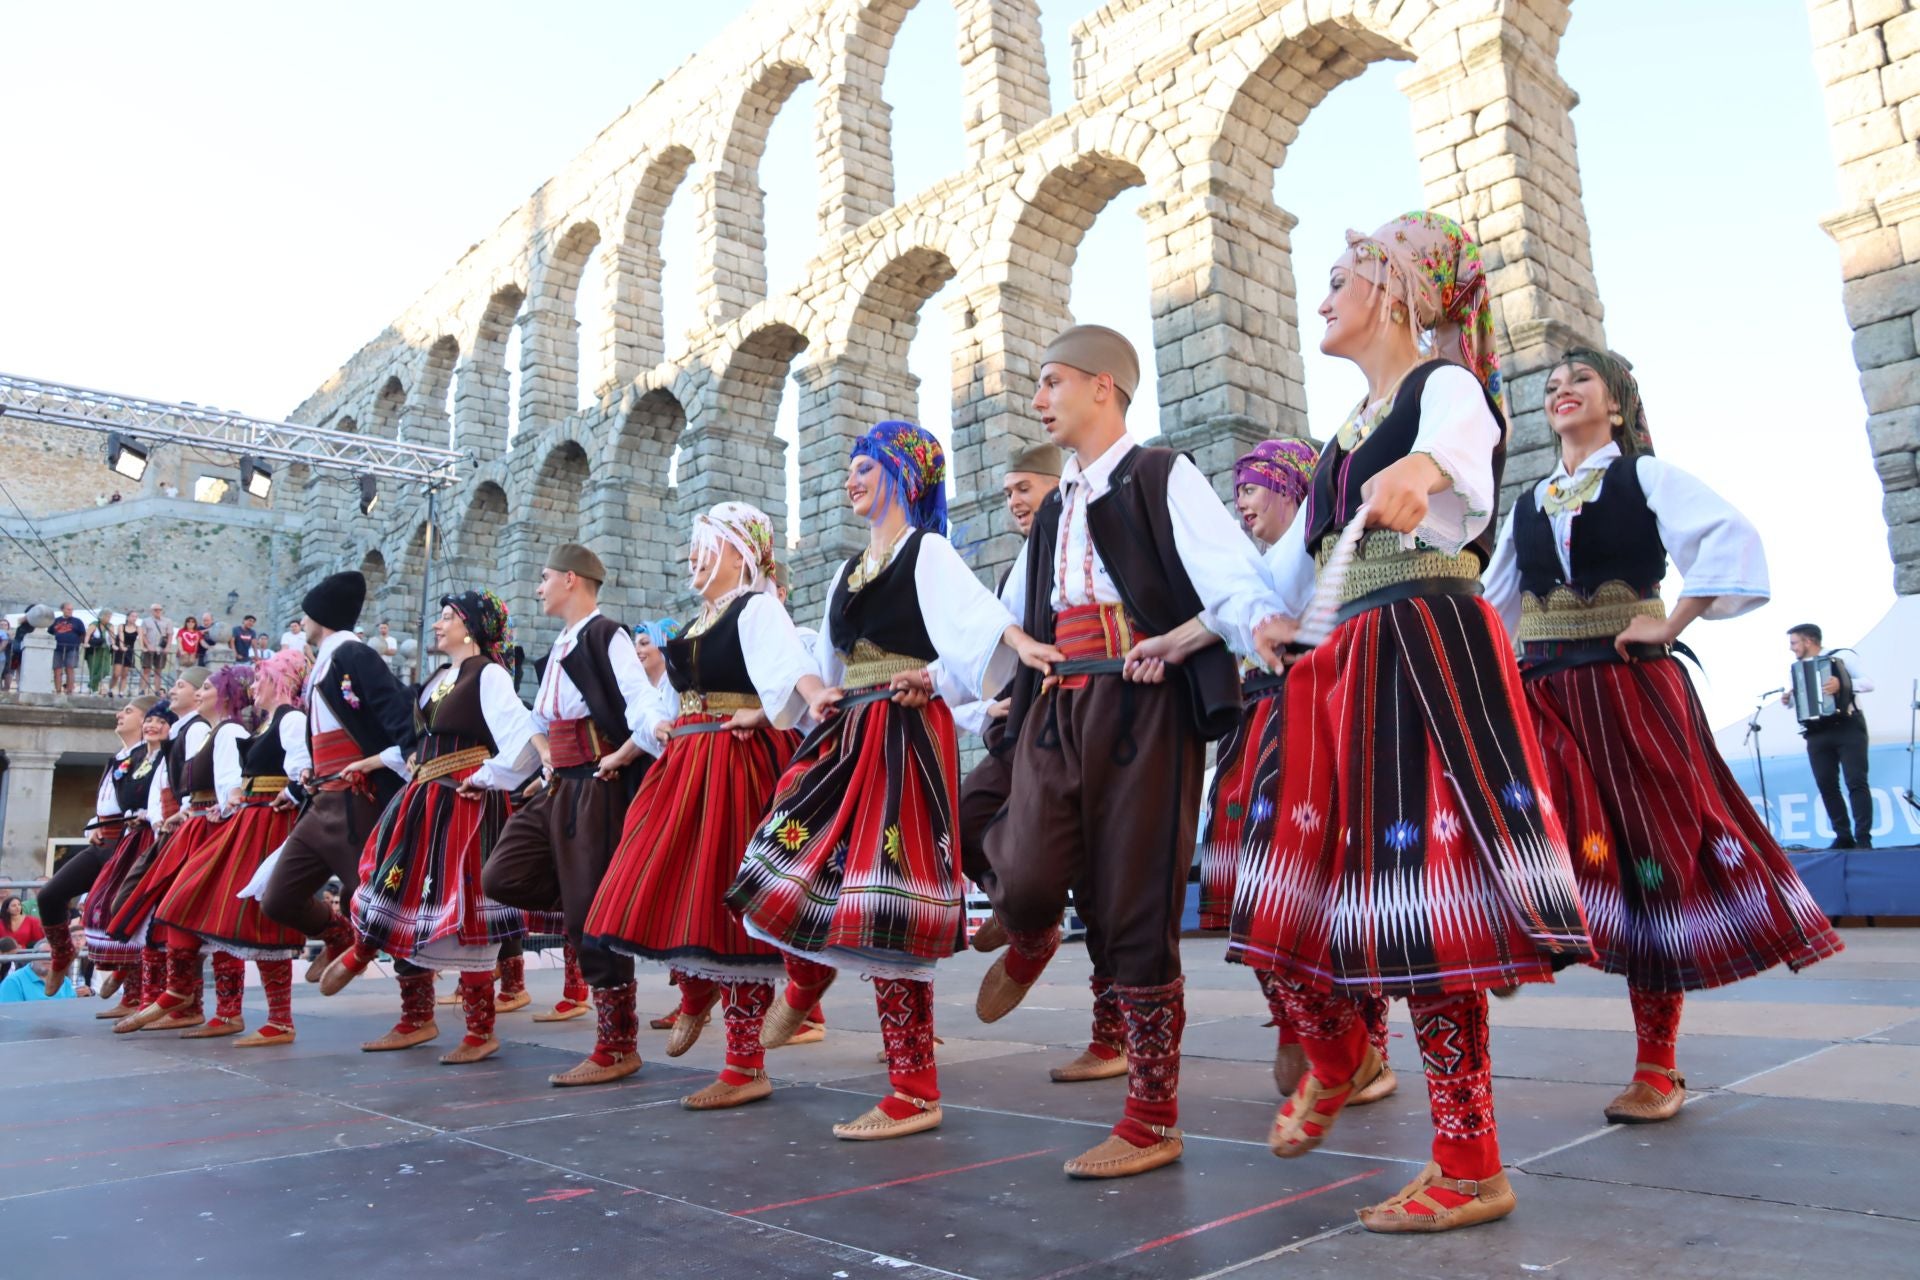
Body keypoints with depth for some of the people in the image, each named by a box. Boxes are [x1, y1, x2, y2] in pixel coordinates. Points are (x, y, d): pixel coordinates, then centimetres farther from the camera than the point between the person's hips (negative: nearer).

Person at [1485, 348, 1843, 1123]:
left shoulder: (1644, 476, 3)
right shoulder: (1528, 505, 17)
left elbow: (1732, 536, -13)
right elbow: (1492, 601, 18)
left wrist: (1671, 627, -17)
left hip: (1629, 689, -4)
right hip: (1542, 695, 4)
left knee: (1650, 863, 1)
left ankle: (1658, 1068, 10)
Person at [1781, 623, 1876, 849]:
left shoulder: (1842, 657, 1)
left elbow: (1869, 683, -5)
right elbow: (1796, 701, 21)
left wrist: (1842, 684, -22)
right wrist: (1787, 700, -2)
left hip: (1848, 728, -4)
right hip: (1816, 734, 5)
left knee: (1856, 781, -10)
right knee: (1826, 785, 0)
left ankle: (1863, 838, -11)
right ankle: (1843, 836, 7)